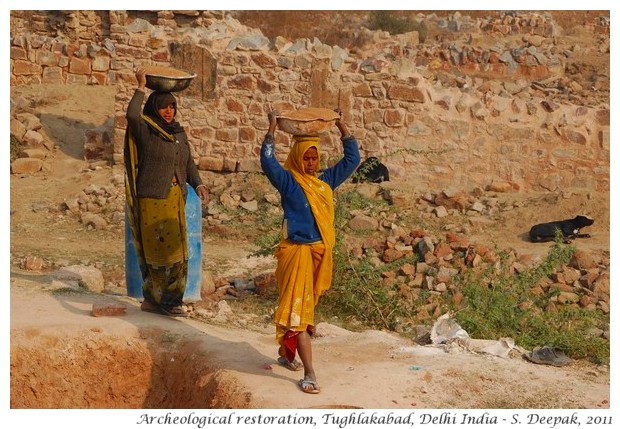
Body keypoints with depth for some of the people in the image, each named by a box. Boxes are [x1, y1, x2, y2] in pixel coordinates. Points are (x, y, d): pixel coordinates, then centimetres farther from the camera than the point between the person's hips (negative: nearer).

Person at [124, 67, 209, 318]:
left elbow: (188, 163, 17)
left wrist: (198, 184, 1)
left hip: (175, 199, 7)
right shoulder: (145, 131, -6)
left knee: (176, 250, 8)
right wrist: (141, 87, -18)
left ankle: (169, 301, 18)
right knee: (156, 249, -4)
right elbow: (132, 115, -27)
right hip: (152, 199, -7)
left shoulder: (179, 132, 14)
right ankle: (154, 299, 6)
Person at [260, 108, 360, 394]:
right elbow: (267, 161, -21)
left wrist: (342, 127, 11)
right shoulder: (288, 181, -5)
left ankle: (285, 353, 36)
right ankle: (309, 374, -10)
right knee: (298, 309, -8)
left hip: (321, 252, 6)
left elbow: (352, 158, 16)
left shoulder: (326, 180, 11)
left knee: (305, 306, 18)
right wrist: (272, 128, -19)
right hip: (297, 252, -6)